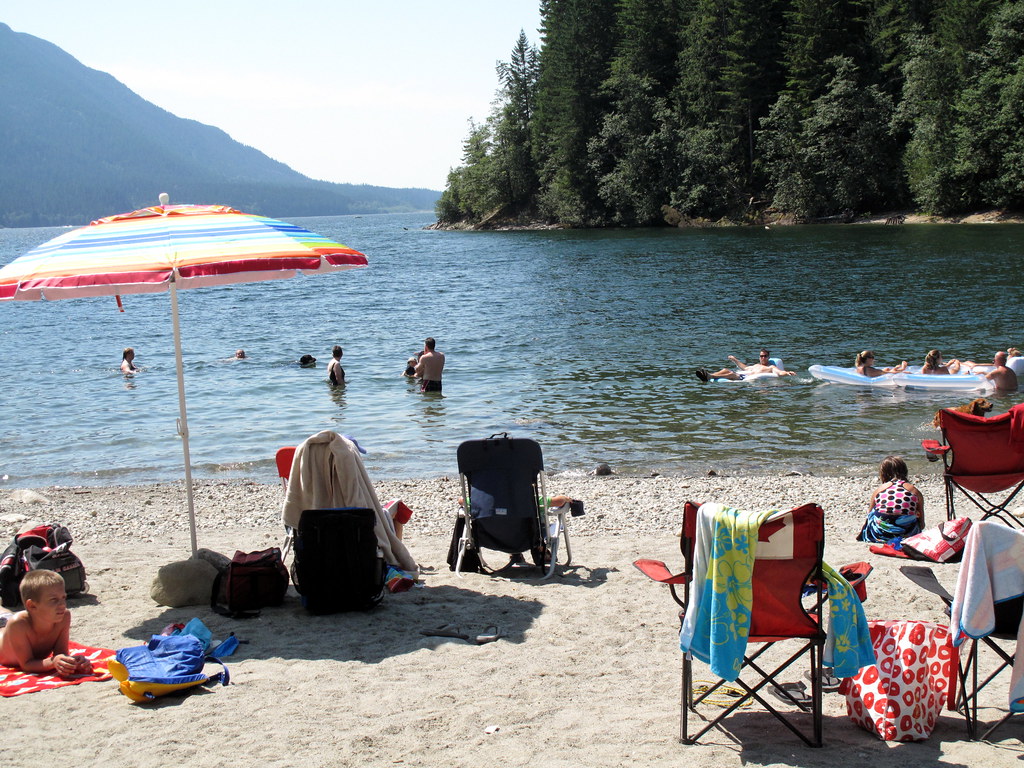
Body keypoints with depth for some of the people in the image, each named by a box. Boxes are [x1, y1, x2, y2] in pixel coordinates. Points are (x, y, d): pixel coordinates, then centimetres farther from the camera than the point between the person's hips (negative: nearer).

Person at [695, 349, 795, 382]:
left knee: (732, 374, -32)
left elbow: (780, 372, 1)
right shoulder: (756, 365, 38)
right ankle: (707, 376, -39)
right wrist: (735, 360, 57)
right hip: (742, 374, 8)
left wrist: (788, 373, -20)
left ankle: (709, 376, -50)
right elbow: (745, 367, 50)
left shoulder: (771, 367, 16)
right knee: (726, 370, -14)